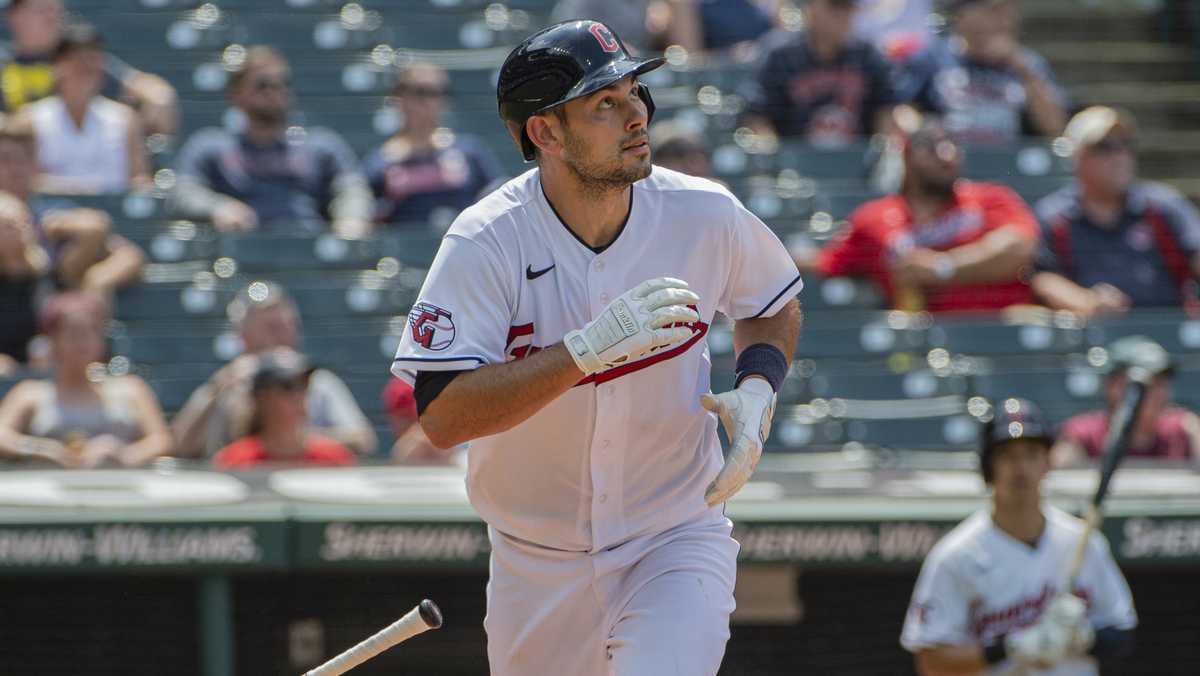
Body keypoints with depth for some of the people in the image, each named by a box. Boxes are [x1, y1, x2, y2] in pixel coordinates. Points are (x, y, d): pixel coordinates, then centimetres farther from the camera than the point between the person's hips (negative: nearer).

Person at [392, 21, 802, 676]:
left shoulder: (704, 216, -9)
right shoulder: (486, 243, -17)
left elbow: (774, 303, 13)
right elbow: (441, 416, -26)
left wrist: (756, 391, -7)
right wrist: (587, 349, -36)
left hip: (677, 541, 0)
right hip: (535, 565, 0)